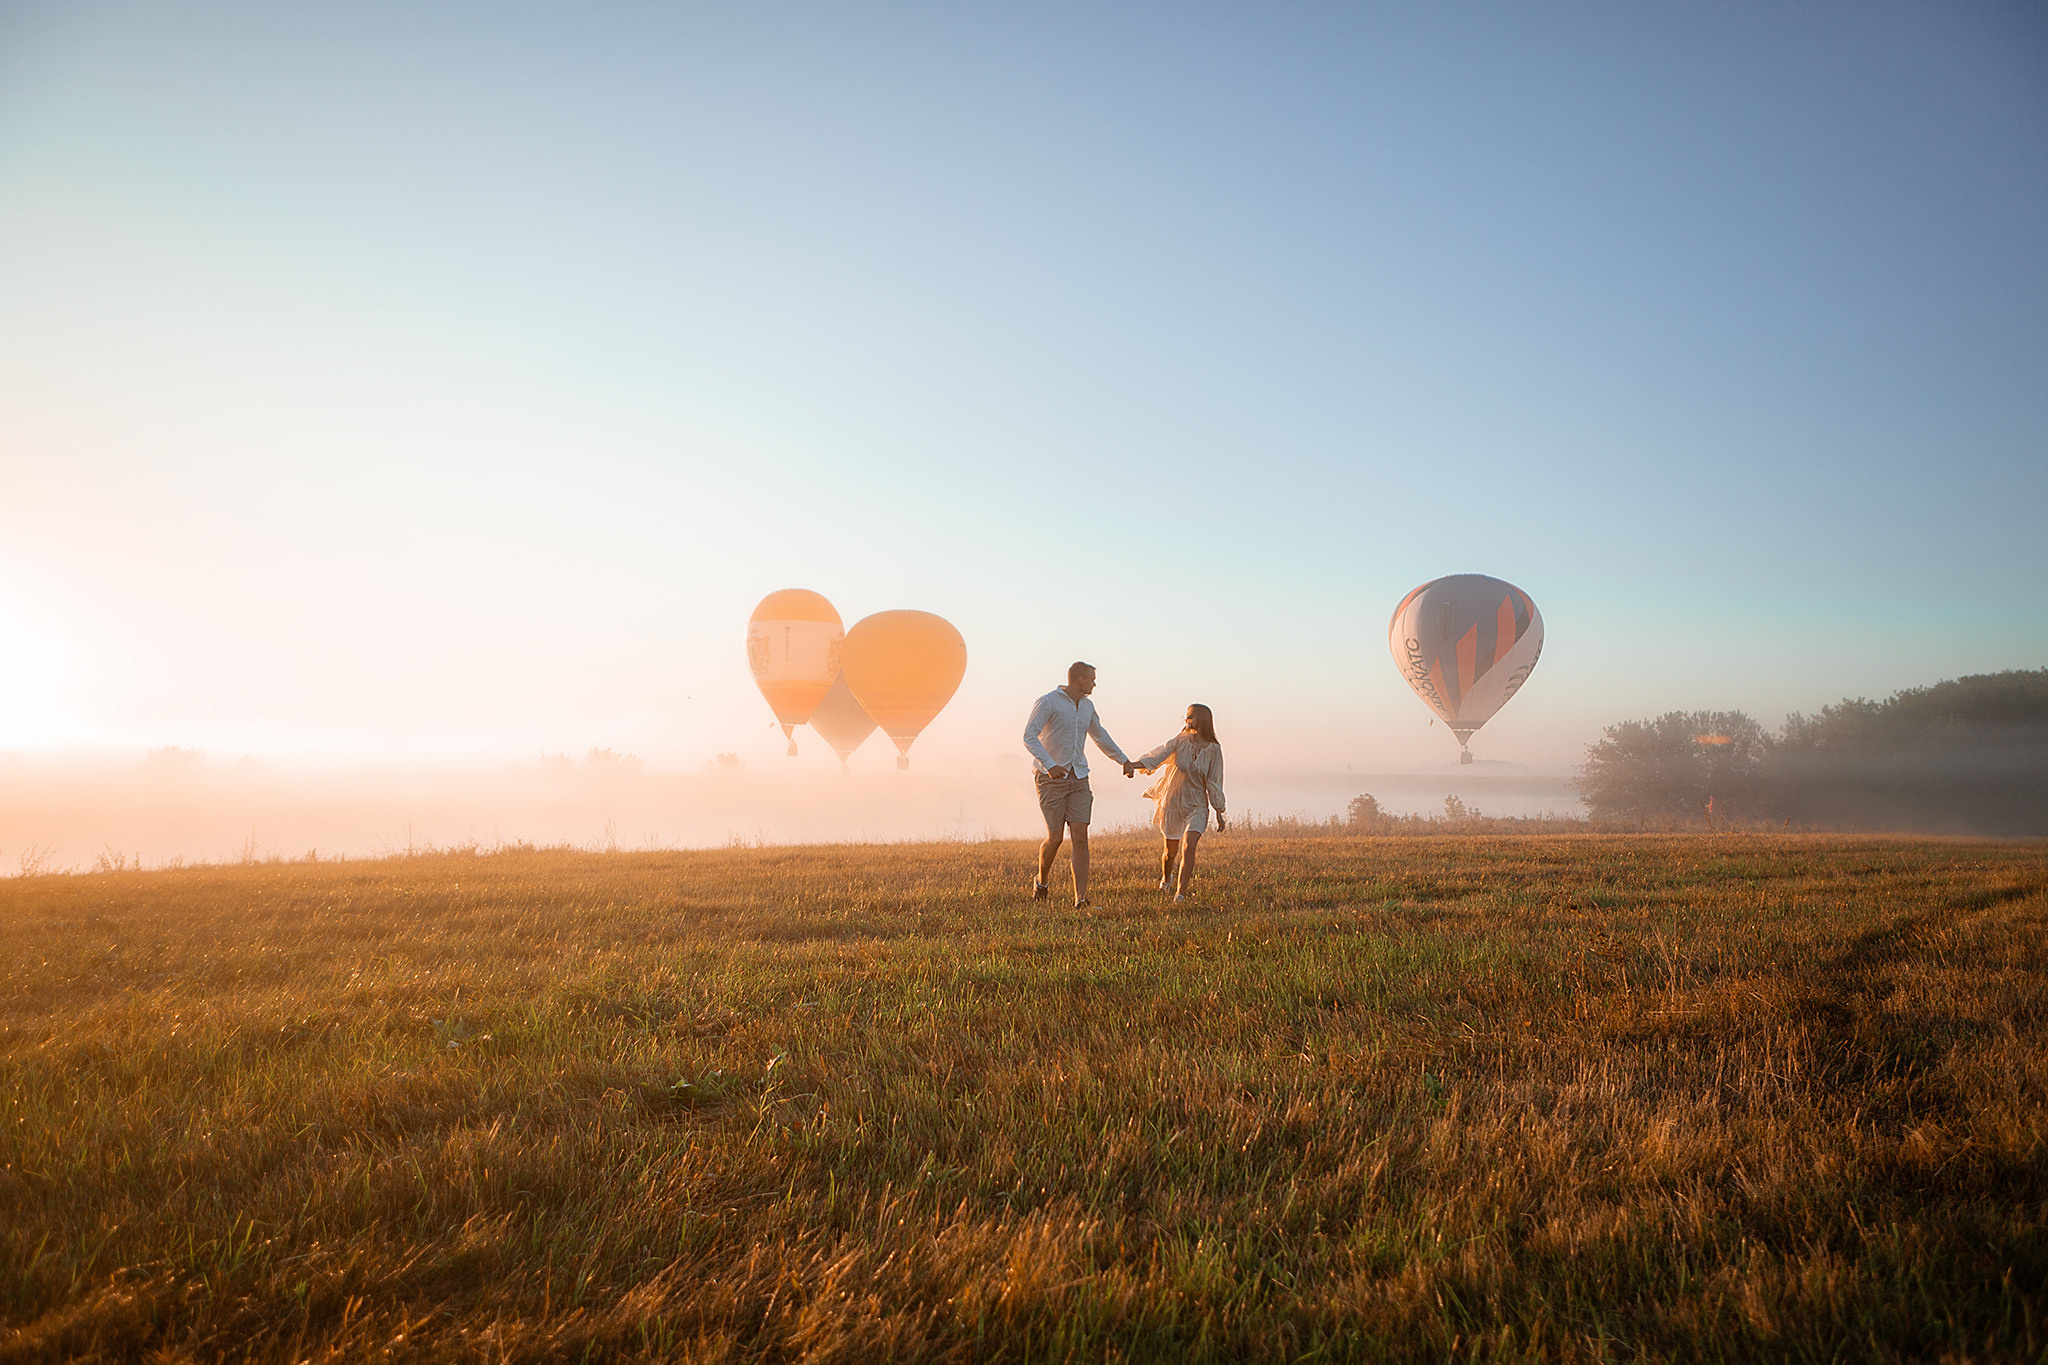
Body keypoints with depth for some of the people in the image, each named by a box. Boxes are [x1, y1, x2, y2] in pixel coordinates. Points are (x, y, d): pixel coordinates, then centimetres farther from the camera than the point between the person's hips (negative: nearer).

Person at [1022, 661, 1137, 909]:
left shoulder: (1087, 706, 13)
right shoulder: (1048, 702, -9)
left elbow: (1100, 736, 29)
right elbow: (1029, 736, -18)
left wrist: (1124, 761, 32)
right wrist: (1049, 765, -31)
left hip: (1078, 778, 5)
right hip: (1051, 778, -5)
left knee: (1080, 836, -7)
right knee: (1055, 837, -5)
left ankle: (1080, 899, -10)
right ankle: (1041, 881, 24)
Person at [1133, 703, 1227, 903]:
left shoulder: (1213, 750, -4)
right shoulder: (1180, 741, -4)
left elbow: (1215, 783, 1)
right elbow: (1161, 753, -20)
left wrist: (1219, 813, 2)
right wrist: (1138, 764, -38)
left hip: (1197, 806, -1)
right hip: (1172, 803, 1)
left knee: (1190, 844, -22)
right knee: (1171, 850, 13)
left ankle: (1181, 892, -18)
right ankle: (1166, 877, 45)